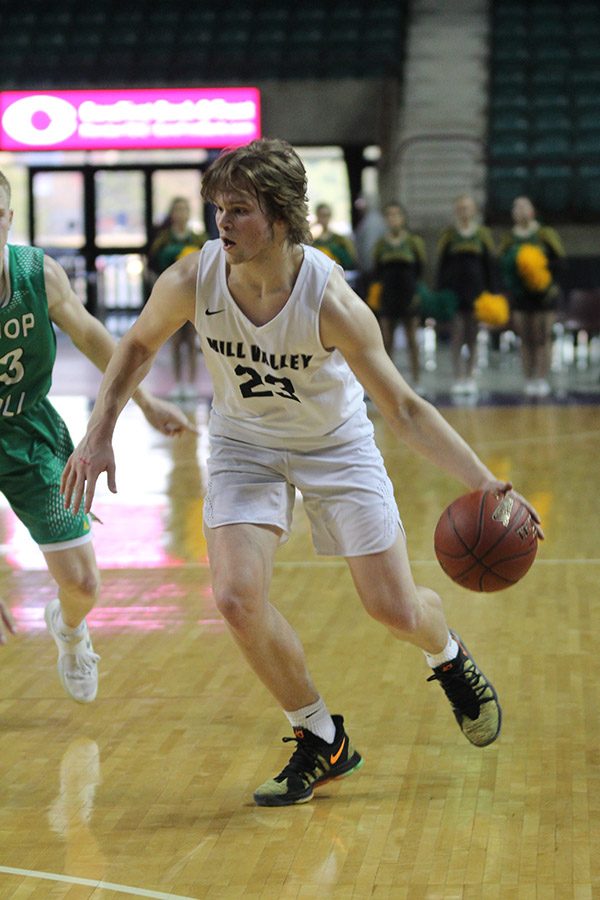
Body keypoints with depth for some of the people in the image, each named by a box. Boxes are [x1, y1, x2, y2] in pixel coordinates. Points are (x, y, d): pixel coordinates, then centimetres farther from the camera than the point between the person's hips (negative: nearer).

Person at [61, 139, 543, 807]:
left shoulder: (330, 301, -31)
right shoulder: (192, 281, -24)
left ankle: (449, 658, 40)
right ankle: (322, 743, 5)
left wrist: (485, 486, -33)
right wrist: (98, 436, -8)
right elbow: (137, 345, -1)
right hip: (244, 444, 2)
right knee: (237, 598, -19)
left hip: (335, 446, -2)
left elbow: (404, 410, -24)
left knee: (395, 609, -1)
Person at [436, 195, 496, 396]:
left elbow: (490, 265, 7)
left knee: (472, 335, 5)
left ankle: (469, 377, 13)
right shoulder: (448, 234, 3)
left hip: (476, 289, 1)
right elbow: (441, 265, 3)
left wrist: (490, 292, 1)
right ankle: (458, 378, -3)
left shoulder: (483, 234, 5)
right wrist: (440, 293, -3)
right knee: (457, 334, -5)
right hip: (454, 288, -1)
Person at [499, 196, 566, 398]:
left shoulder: (545, 234, 1)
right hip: (519, 296, 2)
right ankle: (528, 380, 5)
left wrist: (543, 267, -18)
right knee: (526, 340, 2)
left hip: (543, 295, -2)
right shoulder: (508, 239, 9)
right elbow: (503, 266, 9)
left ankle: (543, 380, 0)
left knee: (542, 338, -4)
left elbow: (558, 261, -1)